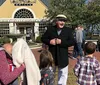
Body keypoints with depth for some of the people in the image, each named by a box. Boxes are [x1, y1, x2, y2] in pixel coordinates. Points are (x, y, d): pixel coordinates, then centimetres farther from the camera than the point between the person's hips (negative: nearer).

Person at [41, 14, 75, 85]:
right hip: (52, 55, 0)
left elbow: (72, 42, -9)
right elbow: (43, 38, 4)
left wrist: (61, 42, -20)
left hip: (63, 56, 0)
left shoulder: (68, 30, -2)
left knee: (63, 74, 12)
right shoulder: (50, 29, -1)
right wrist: (49, 41, -15)